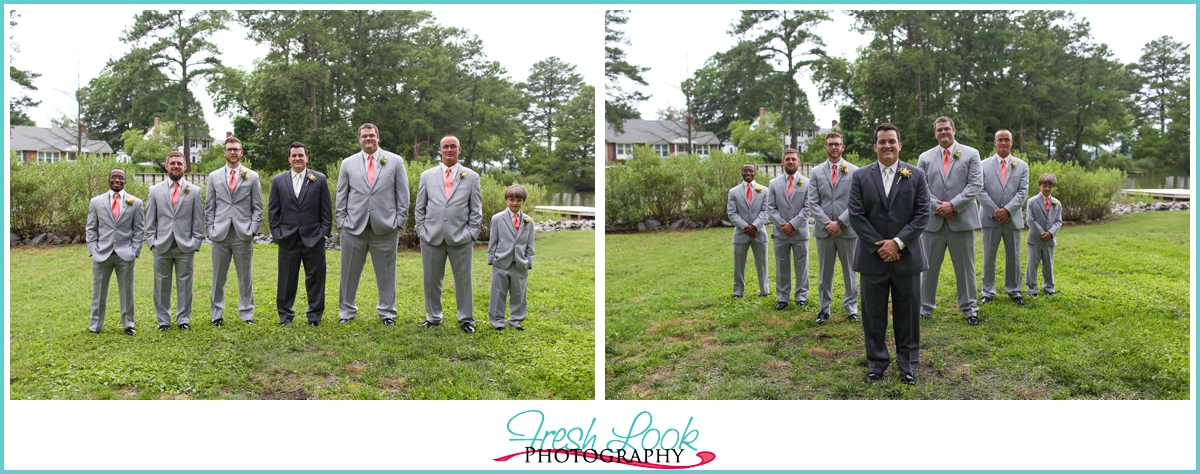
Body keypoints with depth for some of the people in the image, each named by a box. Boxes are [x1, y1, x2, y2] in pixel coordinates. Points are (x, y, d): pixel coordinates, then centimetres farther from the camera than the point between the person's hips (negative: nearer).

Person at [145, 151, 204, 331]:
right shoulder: (155, 190, 10)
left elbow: (198, 221, 5)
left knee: (184, 284, 4)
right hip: (161, 247, 1)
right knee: (162, 284, 6)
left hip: (185, 247, -1)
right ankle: (163, 320, 16)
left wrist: (195, 243, -2)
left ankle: (183, 319, 15)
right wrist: (152, 242, 0)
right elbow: (150, 220, 9)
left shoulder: (194, 191, 6)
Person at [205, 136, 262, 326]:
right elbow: (209, 207, 10)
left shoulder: (252, 176, 6)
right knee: (218, 277, 6)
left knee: (245, 277, 4)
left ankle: (247, 314, 12)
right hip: (220, 234, 1)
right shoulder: (214, 176, 10)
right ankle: (217, 315, 15)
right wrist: (211, 230, 1)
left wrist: (252, 230, -5)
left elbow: (257, 208, 5)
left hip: (243, 235, -1)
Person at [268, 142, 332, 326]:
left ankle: (315, 315, 13)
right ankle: (285, 315, 17)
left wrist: (324, 232, -3)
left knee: (315, 277, 3)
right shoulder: (278, 181, 8)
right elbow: (272, 211, 9)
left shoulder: (319, 179, 4)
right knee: (287, 278, 6)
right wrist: (276, 233, 0)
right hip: (288, 239, 1)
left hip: (314, 238, -1)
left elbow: (326, 209, 4)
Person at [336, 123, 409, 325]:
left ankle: (387, 312, 18)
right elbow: (341, 196, 10)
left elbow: (403, 194, 5)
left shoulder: (395, 161, 5)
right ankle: (347, 311, 20)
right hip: (354, 226, 1)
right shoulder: (348, 163, 9)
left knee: (386, 273, 6)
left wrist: (400, 221, -1)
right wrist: (341, 223, 3)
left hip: (385, 227, -1)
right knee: (349, 272, 7)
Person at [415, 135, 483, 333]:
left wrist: (471, 233, -3)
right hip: (432, 237, 2)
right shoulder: (427, 175, 10)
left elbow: (476, 209, 6)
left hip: (460, 238, -1)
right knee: (431, 280, 8)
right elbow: (420, 207, 12)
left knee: (463, 280, 3)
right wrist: (421, 231, 2)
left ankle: (466, 319, 13)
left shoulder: (471, 177, 6)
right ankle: (433, 317, 20)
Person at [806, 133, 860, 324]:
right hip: (824, 230, 2)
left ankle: (851, 307, 15)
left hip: (847, 229, -1)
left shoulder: (854, 171, 1)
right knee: (825, 272, 7)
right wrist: (826, 223, -10)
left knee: (849, 271, 7)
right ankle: (824, 308, 15)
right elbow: (813, 202, 1)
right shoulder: (816, 172, 7)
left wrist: (840, 222, -12)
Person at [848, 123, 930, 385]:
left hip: (906, 256, 0)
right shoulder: (860, 176, 2)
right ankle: (876, 363, 19)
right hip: (872, 256, 0)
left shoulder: (916, 175, 3)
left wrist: (898, 242, -12)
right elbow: (856, 215, -3)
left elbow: (923, 214, -2)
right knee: (873, 314, 6)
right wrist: (879, 246, -10)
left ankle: (908, 364, 20)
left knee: (907, 313, 7)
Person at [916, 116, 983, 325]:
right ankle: (925, 306, 16)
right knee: (929, 266, 7)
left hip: (962, 220, -1)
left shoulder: (970, 154, 3)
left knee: (965, 266, 6)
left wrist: (953, 204, -14)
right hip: (933, 220, 1)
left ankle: (968, 306, 18)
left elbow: (975, 185, -5)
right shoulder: (925, 157, 8)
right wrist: (937, 206, -11)